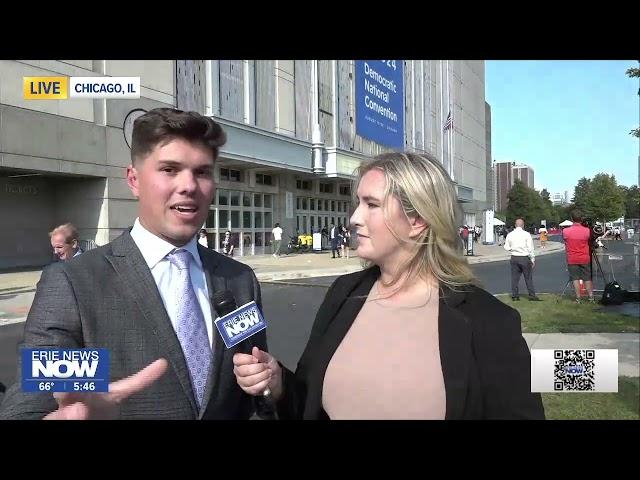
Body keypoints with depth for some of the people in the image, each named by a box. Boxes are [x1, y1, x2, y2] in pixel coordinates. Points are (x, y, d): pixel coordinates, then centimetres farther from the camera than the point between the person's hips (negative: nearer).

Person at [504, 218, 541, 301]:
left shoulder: (510, 235, 2)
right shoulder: (526, 234, -9)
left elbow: (506, 247, 3)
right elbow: (530, 248, -8)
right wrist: (533, 260, -2)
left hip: (514, 258, 3)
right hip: (525, 258, -3)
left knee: (515, 277, 9)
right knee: (528, 277, 5)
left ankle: (514, 295, 12)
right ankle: (532, 295, 10)